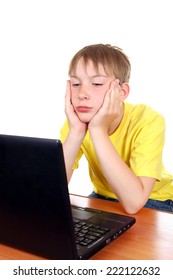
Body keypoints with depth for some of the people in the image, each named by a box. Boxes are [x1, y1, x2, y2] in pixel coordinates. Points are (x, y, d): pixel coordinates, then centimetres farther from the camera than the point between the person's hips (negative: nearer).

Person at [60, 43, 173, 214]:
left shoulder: (148, 121, -25)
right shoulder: (76, 121, -14)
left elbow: (134, 202, -34)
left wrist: (98, 130, -37)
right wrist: (76, 131, -31)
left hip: (152, 203, -2)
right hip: (103, 197, 3)